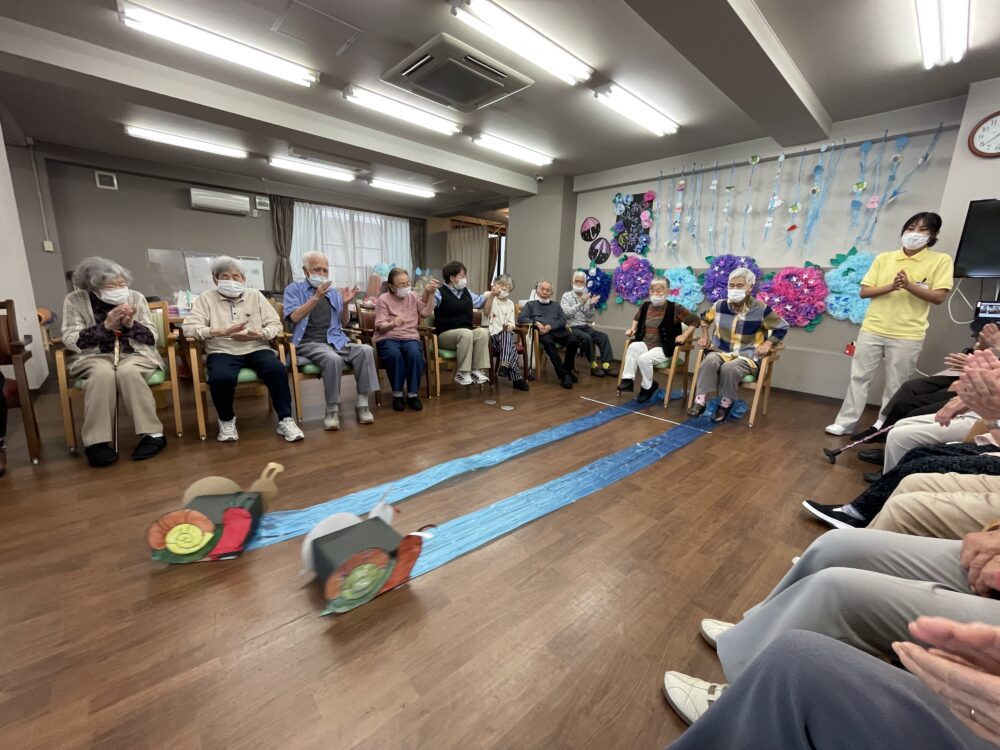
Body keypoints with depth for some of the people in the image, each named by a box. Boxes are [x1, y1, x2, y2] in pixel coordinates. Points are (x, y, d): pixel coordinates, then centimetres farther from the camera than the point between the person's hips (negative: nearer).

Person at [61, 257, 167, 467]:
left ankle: (152, 433, -31)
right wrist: (106, 326, -16)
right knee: (103, 373, -35)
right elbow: (70, 341, -5)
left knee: (127, 371, -34)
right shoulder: (75, 300, 2)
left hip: (135, 354, 0)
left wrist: (131, 324, -15)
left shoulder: (136, 297, 4)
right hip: (93, 357, 0)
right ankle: (98, 441, -30)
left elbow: (152, 337, 3)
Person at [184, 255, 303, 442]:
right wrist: (223, 332, -18)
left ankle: (285, 420, -19)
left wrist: (259, 334, -15)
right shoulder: (206, 298, 9)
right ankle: (227, 420, -4)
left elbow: (276, 324, 6)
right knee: (221, 378, -33)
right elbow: (189, 328, -4)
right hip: (223, 352, -1)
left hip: (256, 349, 1)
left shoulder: (255, 296, 13)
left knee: (277, 370, -31)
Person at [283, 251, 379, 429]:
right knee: (333, 359, -37)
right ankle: (332, 409, -21)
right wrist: (316, 297, -15)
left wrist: (346, 304, -1)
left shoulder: (334, 292, 19)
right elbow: (294, 317, -8)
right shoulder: (294, 289, 7)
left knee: (366, 350, -25)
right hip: (309, 343, -4)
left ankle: (362, 403, -20)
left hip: (336, 341, 4)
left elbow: (343, 323, 17)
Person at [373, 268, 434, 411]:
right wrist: (392, 323, -29)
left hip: (410, 337, 2)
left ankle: (413, 394, -19)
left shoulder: (413, 297, 14)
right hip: (387, 338, -2)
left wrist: (431, 294, -4)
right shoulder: (383, 299, 2)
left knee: (415, 354, -33)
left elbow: (427, 313, 3)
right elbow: (380, 326, -8)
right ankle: (397, 394, -19)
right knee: (394, 354, -36)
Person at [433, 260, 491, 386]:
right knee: (466, 333, -36)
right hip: (446, 334, -6)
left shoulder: (466, 292, 20)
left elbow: (480, 302, 36)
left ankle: (477, 371, -26)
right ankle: (462, 373, -30)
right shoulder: (440, 293, 0)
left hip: (467, 332, 6)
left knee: (483, 332, -25)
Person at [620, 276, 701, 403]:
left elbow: (696, 321, -5)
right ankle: (628, 380, -25)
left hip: (663, 349, -4)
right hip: (644, 344, 4)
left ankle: (648, 387, -5)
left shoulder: (675, 308, -10)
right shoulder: (645, 306, 5)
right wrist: (633, 329, 11)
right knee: (633, 347, -29)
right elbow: (637, 318, 28)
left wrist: (684, 336, -12)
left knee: (644, 359, -30)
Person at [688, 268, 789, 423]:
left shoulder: (761, 309, -7)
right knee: (709, 361, -33)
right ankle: (699, 402, -30)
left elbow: (782, 328, 5)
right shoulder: (720, 305, 2)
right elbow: (705, 318, 23)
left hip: (747, 357, -3)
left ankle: (726, 404, -14)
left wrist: (767, 343, -8)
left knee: (729, 368, -36)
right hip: (721, 352, 3)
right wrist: (704, 337, 12)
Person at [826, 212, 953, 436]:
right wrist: (891, 286, -15)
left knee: (895, 384, 6)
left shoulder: (941, 260, 2)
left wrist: (909, 285, -19)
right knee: (859, 377, 4)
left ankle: (884, 425, 19)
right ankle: (845, 422, 10)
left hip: (907, 335, -1)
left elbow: (939, 297, -6)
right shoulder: (884, 258, 7)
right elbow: (864, 292, 2)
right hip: (872, 329, 2)